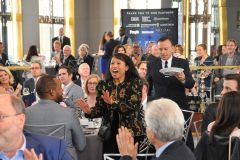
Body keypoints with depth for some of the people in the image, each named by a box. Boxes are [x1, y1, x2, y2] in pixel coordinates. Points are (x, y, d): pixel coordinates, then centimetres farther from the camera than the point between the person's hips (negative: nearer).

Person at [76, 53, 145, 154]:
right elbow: (100, 109, 4)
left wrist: (112, 102, -28)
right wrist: (89, 111, -18)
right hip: (109, 133, 3)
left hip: (131, 133, -3)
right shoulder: (103, 85, 6)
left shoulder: (135, 83, -4)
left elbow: (134, 106, -16)